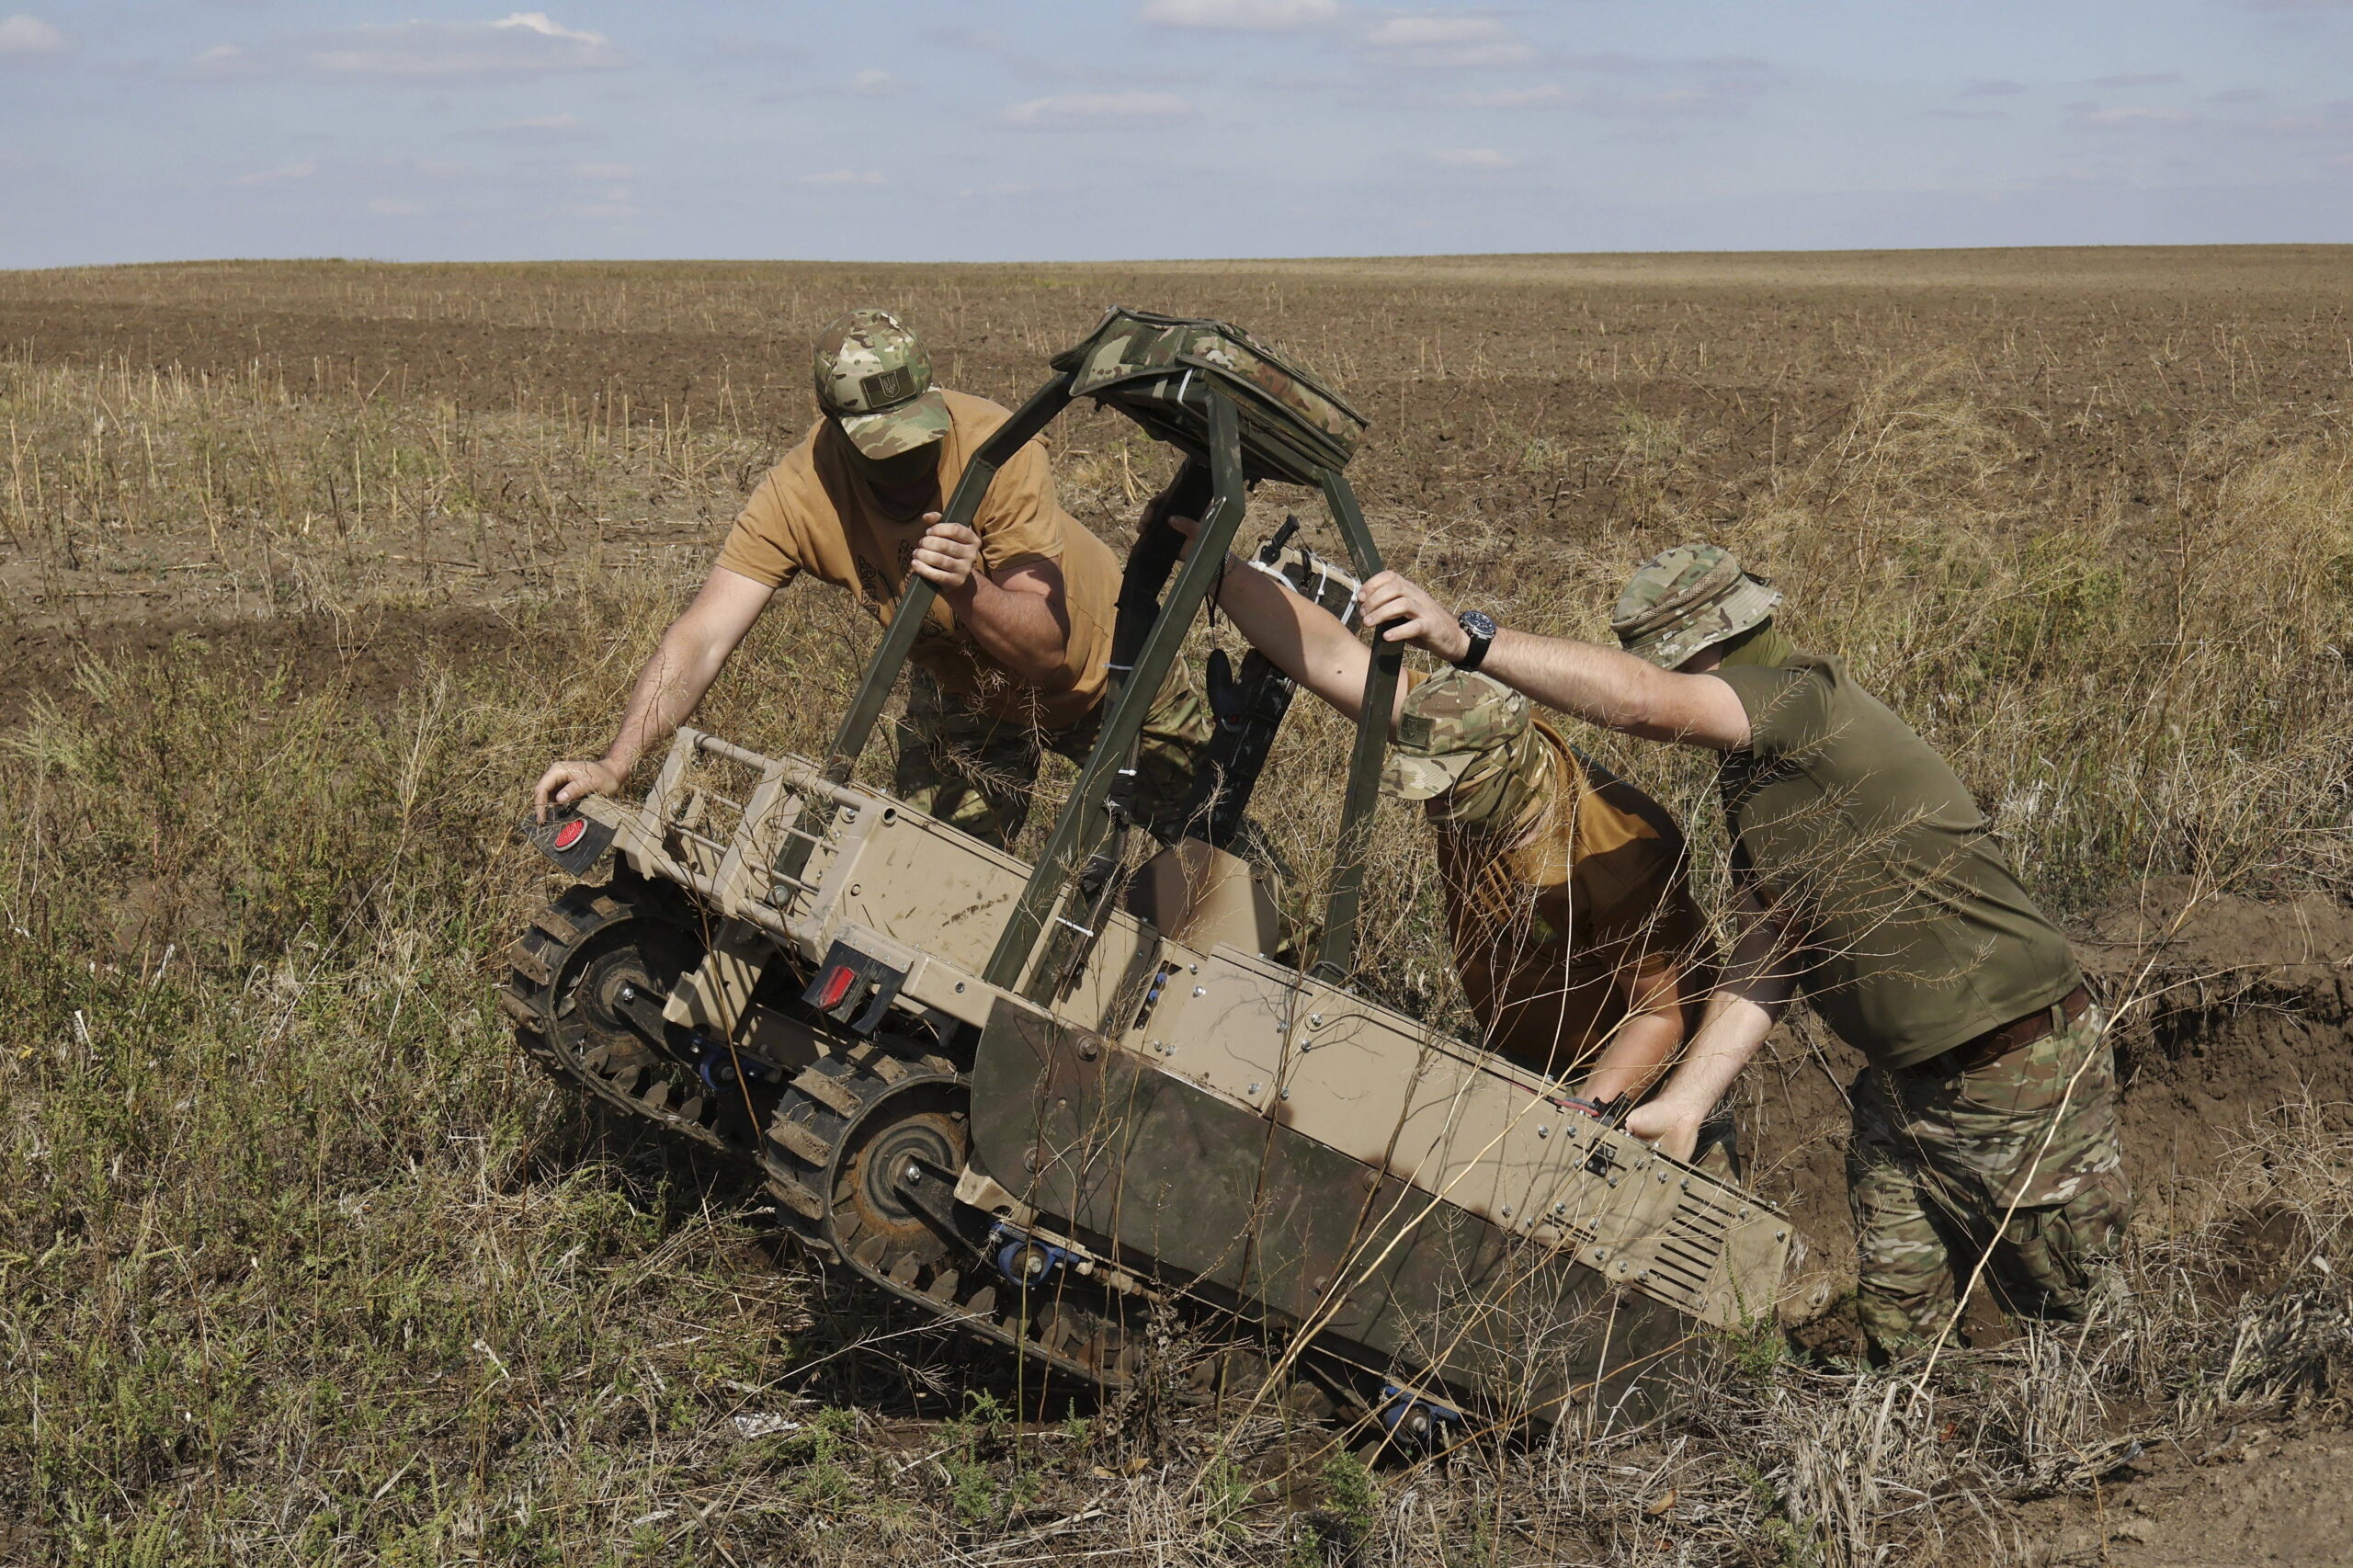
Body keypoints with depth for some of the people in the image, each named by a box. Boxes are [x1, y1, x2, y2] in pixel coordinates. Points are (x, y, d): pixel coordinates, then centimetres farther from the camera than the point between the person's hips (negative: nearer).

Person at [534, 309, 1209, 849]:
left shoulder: (997, 448, -36)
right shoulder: (799, 493, -29)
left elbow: (1045, 646, -37)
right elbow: (702, 638, -35)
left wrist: (966, 590, -57)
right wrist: (613, 765, -47)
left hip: (1098, 664, -1)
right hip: (963, 695, 2)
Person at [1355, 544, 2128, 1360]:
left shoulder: (1812, 699, -21)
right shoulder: (1751, 772, 7)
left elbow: (1645, 703, -39)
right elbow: (1766, 959, 3)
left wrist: (1465, 639, -44)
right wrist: (1679, 1106, -7)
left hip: (2022, 1079, -8)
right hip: (1900, 1089, 9)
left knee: (2082, 1315, 8)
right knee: (1898, 1334, 13)